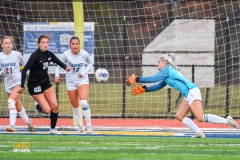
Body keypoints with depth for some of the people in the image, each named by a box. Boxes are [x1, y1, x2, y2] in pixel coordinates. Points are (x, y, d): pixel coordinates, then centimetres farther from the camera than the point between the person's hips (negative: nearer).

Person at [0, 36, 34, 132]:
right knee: (18, 106, 15)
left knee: (11, 101, -24)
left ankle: (12, 125, -28)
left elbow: (25, 66, 10)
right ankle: (28, 122, 37)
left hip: (18, 82, -4)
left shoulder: (17, 55, -7)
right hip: (8, 84, 4)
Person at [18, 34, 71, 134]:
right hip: (35, 84, -6)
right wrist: (22, 86, -24)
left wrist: (66, 67, -11)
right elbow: (24, 70, -21)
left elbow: (58, 61, 12)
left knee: (54, 106, -4)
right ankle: (39, 107, 25)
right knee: (47, 110, -10)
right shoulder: (35, 55, -20)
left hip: (46, 82, 6)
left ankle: (53, 128, 11)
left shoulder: (49, 54, -1)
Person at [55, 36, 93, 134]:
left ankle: (89, 125, -11)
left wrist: (84, 72, -9)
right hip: (70, 81, 2)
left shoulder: (84, 54, -12)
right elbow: (59, 65, -1)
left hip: (82, 80, -2)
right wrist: (57, 75, -18)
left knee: (83, 102, -22)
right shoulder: (66, 55, -13)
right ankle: (80, 127, 25)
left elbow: (90, 63, 7)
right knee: (75, 106, 8)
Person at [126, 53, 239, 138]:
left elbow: (153, 79, -13)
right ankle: (199, 133, -1)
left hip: (191, 91, -10)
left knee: (200, 118, -16)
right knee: (180, 116, 7)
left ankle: (227, 121, -17)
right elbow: (158, 86, 29)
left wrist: (136, 79, -8)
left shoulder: (167, 69, -6)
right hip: (188, 94, 10)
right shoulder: (166, 74, 23)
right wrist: (143, 89, 23)